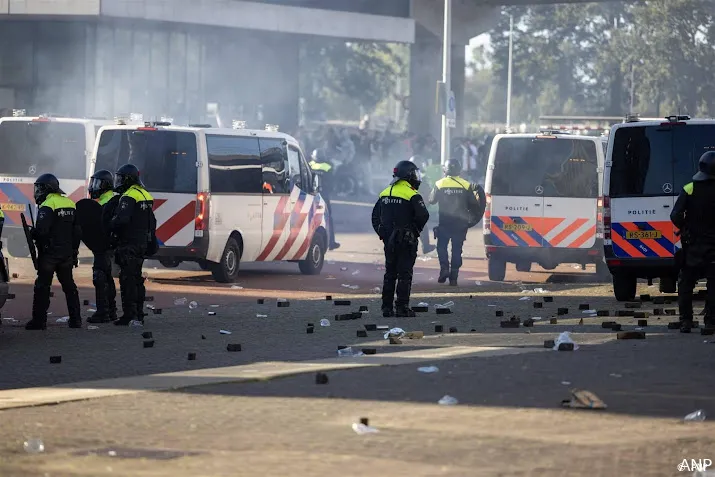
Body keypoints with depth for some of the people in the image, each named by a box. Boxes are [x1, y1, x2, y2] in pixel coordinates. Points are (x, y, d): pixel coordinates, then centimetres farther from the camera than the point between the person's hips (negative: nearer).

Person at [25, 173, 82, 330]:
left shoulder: (47, 205, -14)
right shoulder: (70, 204, 11)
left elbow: (41, 231, -23)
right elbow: (77, 231, 14)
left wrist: (32, 233, -2)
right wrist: (74, 250, 20)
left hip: (49, 253, -7)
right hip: (67, 253, 7)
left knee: (42, 287, -1)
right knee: (69, 286, 13)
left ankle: (39, 320, -2)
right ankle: (75, 319, 12)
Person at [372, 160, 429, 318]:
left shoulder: (385, 193, 10)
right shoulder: (412, 195, -12)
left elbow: (375, 216, 13)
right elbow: (423, 216, -19)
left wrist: (382, 233, 16)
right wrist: (415, 230, -2)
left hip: (389, 240, 6)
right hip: (406, 240, -6)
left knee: (390, 273, 13)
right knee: (405, 274, -2)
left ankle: (387, 307, 13)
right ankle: (402, 307, -4)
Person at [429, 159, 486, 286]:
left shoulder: (440, 184, -6)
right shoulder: (466, 185, -2)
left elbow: (432, 200, 3)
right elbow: (474, 204, 0)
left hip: (444, 223, -2)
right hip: (460, 223, 2)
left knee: (442, 246, 11)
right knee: (457, 249, 7)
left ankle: (444, 268, -10)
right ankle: (454, 276, 5)